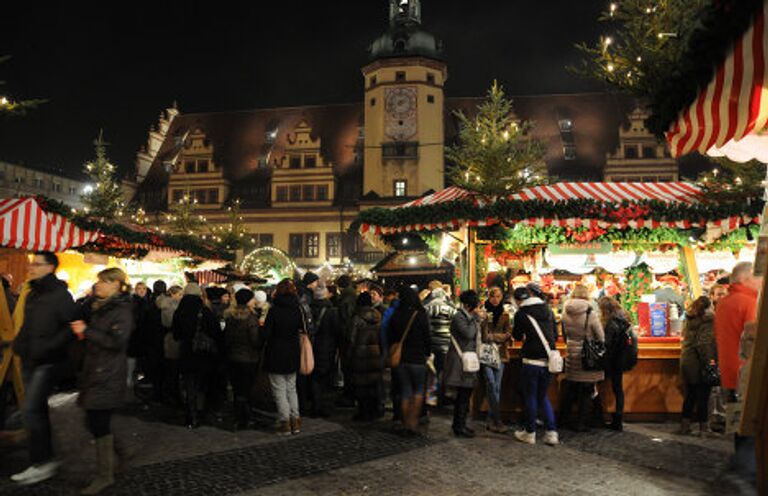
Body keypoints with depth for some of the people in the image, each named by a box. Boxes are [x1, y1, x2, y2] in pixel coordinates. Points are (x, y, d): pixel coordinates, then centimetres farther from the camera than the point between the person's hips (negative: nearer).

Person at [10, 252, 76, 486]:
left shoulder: (60, 295, -13)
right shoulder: (32, 294, 13)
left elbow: (72, 325, -19)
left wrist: (49, 346, -25)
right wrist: (19, 343, 9)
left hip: (47, 362, -9)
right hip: (29, 360, 9)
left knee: (31, 410, -12)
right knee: (37, 410, 15)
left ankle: (42, 462, -1)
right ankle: (44, 460, 27)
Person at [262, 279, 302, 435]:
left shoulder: (274, 311, -16)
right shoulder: (297, 310, -3)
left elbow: (265, 335, -14)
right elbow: (302, 329, 7)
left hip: (276, 356, -5)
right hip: (293, 356, 5)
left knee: (279, 390, 4)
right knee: (291, 388, 16)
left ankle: (285, 423, 5)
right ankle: (295, 422, 17)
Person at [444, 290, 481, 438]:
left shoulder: (468, 317, 16)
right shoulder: (459, 317, -13)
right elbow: (469, 334, -24)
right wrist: (476, 318, -16)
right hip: (460, 361, -10)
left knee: (465, 394, 13)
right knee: (463, 394, -6)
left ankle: (459, 425, 22)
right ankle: (459, 428, 2)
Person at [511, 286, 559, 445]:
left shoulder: (521, 313, -9)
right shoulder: (548, 310, 7)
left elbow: (517, 336, 5)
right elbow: (555, 335, 12)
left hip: (532, 360, -5)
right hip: (548, 360, 5)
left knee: (530, 397, 8)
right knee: (543, 396, 17)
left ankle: (530, 433, 17)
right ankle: (551, 432, 11)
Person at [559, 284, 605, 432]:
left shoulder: (565, 312, -6)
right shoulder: (590, 314, -17)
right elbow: (601, 338, -8)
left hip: (572, 356, 4)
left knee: (570, 389, 18)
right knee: (586, 393, 8)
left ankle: (562, 419, 27)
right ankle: (581, 424, 15)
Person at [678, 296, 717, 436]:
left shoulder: (690, 318, 10)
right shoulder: (707, 320, -12)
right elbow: (705, 341, -18)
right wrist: (709, 359, -17)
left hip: (686, 360, 7)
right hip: (699, 362, -7)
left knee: (690, 394, 14)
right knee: (703, 395, 3)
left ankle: (685, 425, 15)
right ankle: (703, 427, 8)